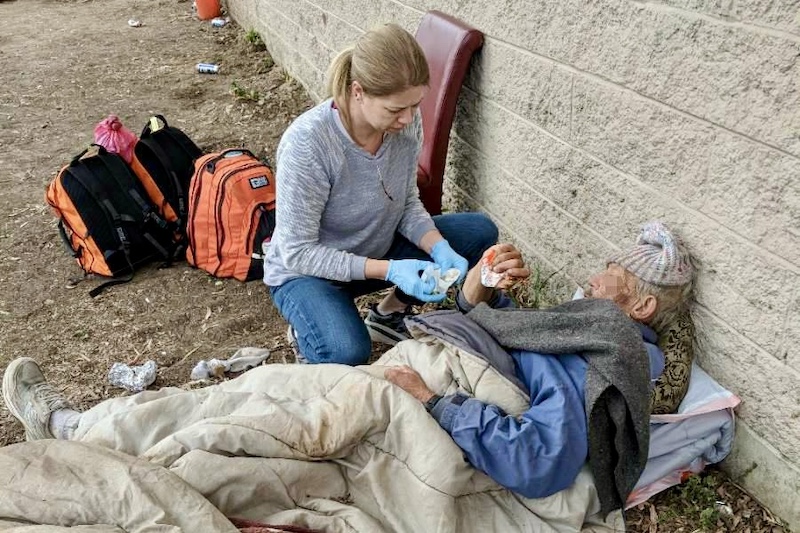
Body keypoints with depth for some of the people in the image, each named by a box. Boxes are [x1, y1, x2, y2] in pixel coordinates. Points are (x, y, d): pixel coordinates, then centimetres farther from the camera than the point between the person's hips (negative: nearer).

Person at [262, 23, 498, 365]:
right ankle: (306, 331, 4)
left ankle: (390, 313, 10)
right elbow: (297, 252, -26)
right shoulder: (306, 143, -32)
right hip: (307, 271, -6)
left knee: (481, 232, -5)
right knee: (347, 352, -35)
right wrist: (389, 270, -34)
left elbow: (408, 203, -2)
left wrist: (440, 249, -22)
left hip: (378, 249, 6)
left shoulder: (406, 122, -16)